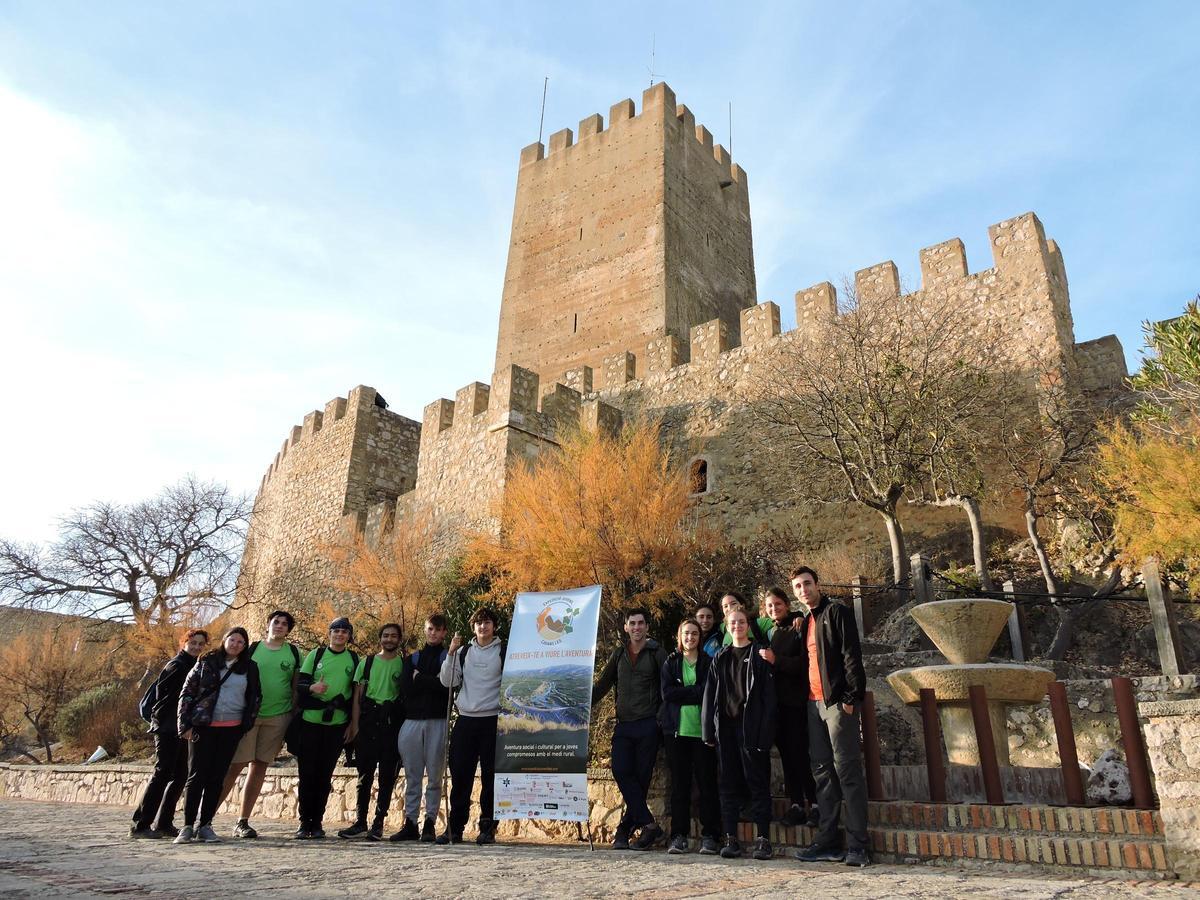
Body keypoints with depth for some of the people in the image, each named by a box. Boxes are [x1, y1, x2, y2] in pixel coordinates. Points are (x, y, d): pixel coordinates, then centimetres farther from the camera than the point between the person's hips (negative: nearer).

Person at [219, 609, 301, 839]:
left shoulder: (293, 652, 9)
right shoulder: (253, 648, 5)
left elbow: (296, 686, 10)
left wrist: (294, 717, 6)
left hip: (278, 717, 2)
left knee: (260, 767, 6)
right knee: (235, 765, -6)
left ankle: (242, 822, 15)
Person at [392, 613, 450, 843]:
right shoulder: (413, 658, 17)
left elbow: (447, 685, -10)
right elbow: (407, 688, 2)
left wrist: (420, 678, -3)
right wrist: (433, 682, -5)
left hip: (438, 721, -3)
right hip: (412, 720, 3)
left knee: (434, 777, 0)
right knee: (412, 776, 5)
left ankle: (430, 824, 7)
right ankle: (410, 824, 11)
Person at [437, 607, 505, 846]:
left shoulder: (504, 652, 1)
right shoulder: (463, 652, 11)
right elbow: (448, 681, 5)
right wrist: (451, 653, -4)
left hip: (493, 720, -3)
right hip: (465, 719, 3)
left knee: (490, 776, 1)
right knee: (460, 775, 5)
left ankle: (488, 828, 10)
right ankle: (454, 828, 14)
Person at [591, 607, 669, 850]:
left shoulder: (657, 653, 3)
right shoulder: (619, 654, 15)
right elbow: (602, 685, 18)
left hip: (648, 724, -3)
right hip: (623, 725, 4)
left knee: (641, 777, -1)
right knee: (620, 771, -11)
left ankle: (625, 829, 7)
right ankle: (649, 825, -5)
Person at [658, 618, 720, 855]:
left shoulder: (708, 662, 9)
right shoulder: (670, 663, 12)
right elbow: (667, 692, -1)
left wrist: (683, 693, -12)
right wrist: (696, 692, -9)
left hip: (702, 729, -1)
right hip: (677, 729, 1)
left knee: (707, 782, -2)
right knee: (679, 783, 3)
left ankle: (710, 836, 4)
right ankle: (679, 836, 8)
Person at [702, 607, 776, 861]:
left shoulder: (760, 654, 2)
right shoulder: (720, 658, 14)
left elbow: (769, 694, -5)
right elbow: (710, 694, 10)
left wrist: (766, 730, -13)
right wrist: (709, 730, 2)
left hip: (751, 726, -4)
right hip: (726, 725, 4)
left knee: (757, 781, -1)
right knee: (728, 782, 5)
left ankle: (763, 839, 4)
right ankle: (731, 838, 10)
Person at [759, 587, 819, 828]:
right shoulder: (770, 632, 15)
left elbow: (805, 662, -14)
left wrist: (777, 661, -19)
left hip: (797, 700, -6)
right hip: (776, 700, 6)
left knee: (799, 752, -8)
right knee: (787, 753, 7)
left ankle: (814, 805, 0)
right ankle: (796, 805, 12)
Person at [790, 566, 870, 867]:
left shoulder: (837, 613, -3)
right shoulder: (804, 622, 19)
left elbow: (852, 656, -10)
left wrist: (851, 697, -16)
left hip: (837, 701, -8)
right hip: (814, 703, 8)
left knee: (847, 770, -6)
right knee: (823, 772, 9)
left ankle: (857, 845, -2)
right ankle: (828, 842, 14)